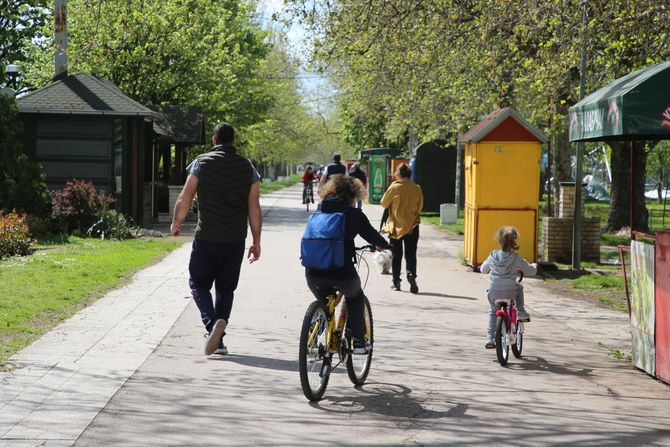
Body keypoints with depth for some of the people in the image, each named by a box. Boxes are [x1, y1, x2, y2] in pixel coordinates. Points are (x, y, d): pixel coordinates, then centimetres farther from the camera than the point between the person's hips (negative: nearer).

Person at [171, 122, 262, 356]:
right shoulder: (247, 168, 3)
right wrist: (256, 241, 7)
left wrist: (175, 224, 16)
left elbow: (184, 199, -1)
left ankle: (212, 322, -16)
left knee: (198, 282, 9)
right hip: (235, 240, 2)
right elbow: (254, 208, 1)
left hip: (206, 238, -2)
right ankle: (219, 340, 11)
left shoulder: (202, 163, -3)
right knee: (226, 288, 13)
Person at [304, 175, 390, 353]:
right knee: (355, 297, 28)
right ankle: (359, 340, 23)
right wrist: (385, 245, 33)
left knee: (323, 300, 33)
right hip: (342, 272, -3)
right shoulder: (354, 214, 1)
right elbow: (372, 236, 10)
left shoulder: (318, 212, 13)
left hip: (313, 273, 3)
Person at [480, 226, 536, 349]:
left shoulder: (493, 256, -1)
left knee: (492, 313, 26)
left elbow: (483, 269, 15)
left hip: (493, 294, 2)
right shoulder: (516, 258, -7)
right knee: (519, 287, 32)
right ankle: (521, 313, 27)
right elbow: (530, 270, 5)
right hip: (509, 292, -2)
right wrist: (534, 266, 28)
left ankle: (490, 338, 13)